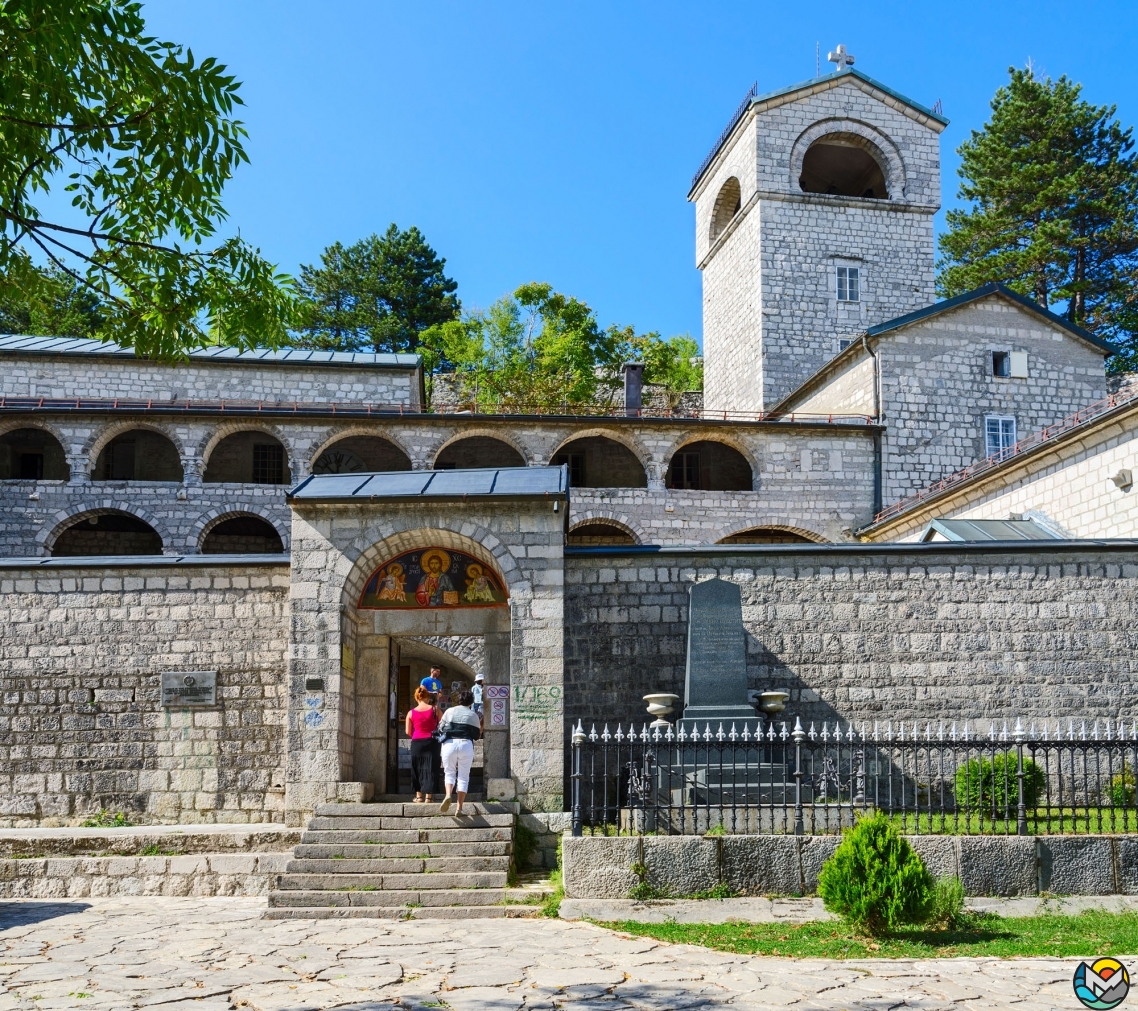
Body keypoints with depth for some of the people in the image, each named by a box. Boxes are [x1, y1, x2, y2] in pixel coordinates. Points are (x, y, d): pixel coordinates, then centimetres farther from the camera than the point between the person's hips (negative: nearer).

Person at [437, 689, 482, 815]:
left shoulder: (450, 711, 12)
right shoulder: (473, 715, 10)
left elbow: (440, 729, 12)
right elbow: (476, 736, 9)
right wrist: (481, 727, 25)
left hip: (449, 744, 1)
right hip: (466, 744, -1)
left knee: (449, 773, 14)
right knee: (463, 777, 8)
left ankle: (448, 795, -15)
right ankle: (459, 808, 1)